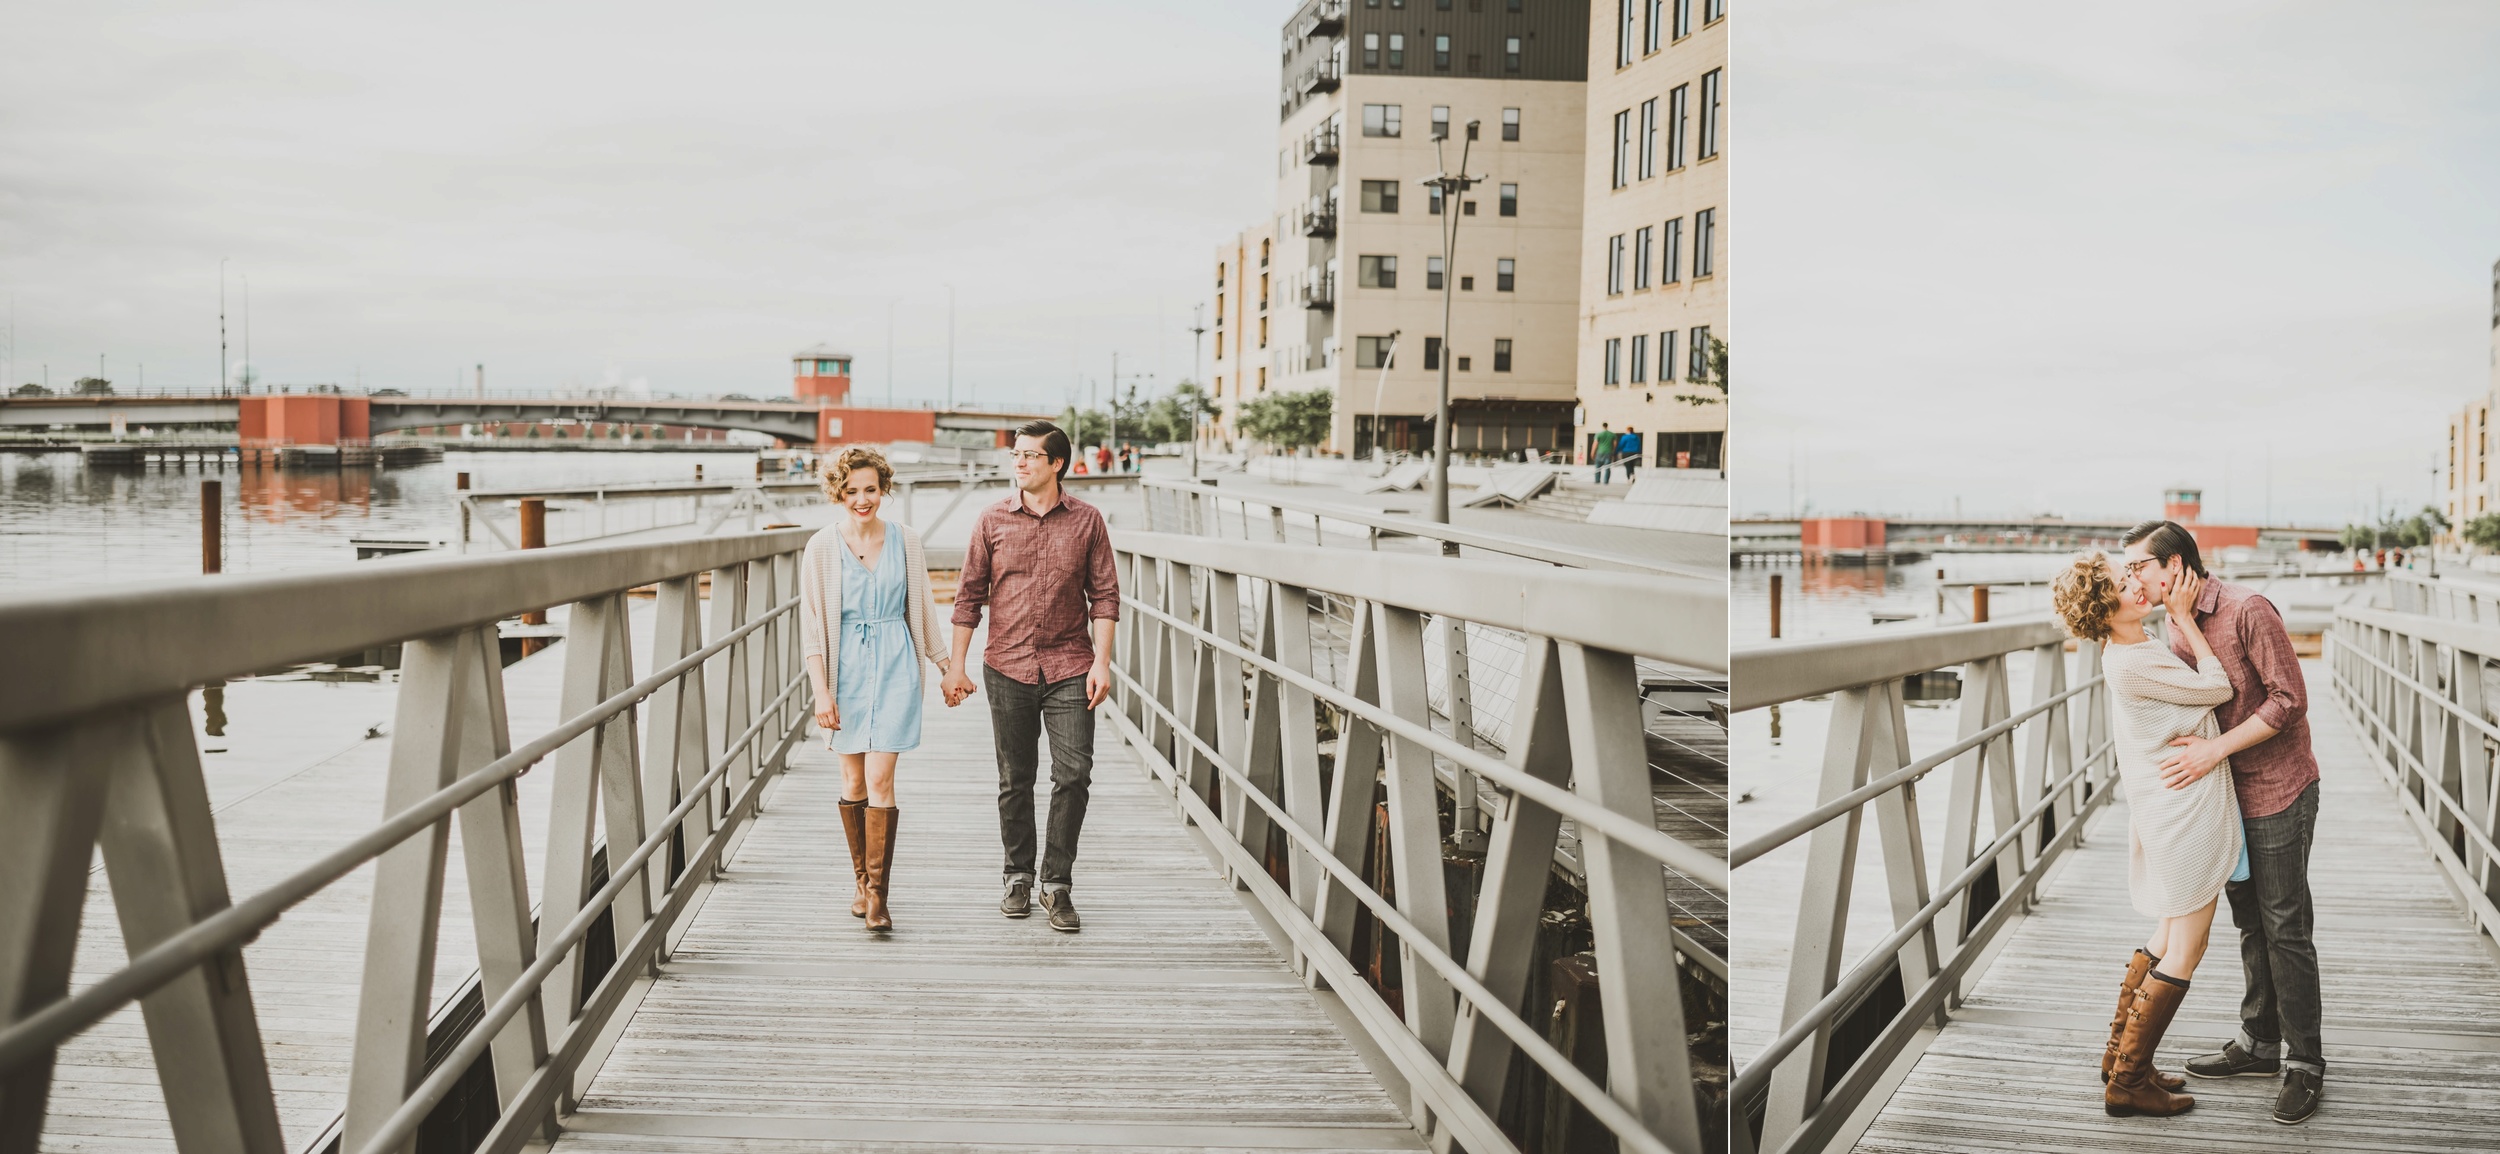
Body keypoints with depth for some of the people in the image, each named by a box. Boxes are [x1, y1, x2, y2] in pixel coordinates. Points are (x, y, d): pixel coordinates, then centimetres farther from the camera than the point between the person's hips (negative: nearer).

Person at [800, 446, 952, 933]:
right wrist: (821, 690, -8)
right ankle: (860, 879, 24)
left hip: (895, 665, 0)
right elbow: (811, 624, -2)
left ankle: (877, 893, -6)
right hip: (846, 666, 1)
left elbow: (924, 610, 12)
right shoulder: (822, 547, -2)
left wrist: (947, 663, 17)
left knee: (880, 779, -9)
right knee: (853, 781, 7)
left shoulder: (906, 542, 1)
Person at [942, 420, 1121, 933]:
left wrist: (1102, 661, -5)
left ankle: (1056, 883, 3)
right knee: (1015, 780, 7)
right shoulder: (993, 521, 4)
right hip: (1008, 668, 1)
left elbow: (1104, 594, 3)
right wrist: (956, 664, 3)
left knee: (1073, 774, -8)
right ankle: (1019, 876, 21)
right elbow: (970, 594, 7)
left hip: (1069, 669, -1)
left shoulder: (1086, 520, 2)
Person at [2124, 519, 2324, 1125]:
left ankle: (2304, 1063, 5)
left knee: (2285, 928, -3)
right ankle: (2260, 1043, 27)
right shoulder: (2177, 629, 8)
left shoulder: (2247, 610, -18)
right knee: (2251, 923, 16)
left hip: (2278, 791, -8)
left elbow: (2289, 700, -21)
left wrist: (2215, 749, -24)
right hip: (2230, 796, 8)